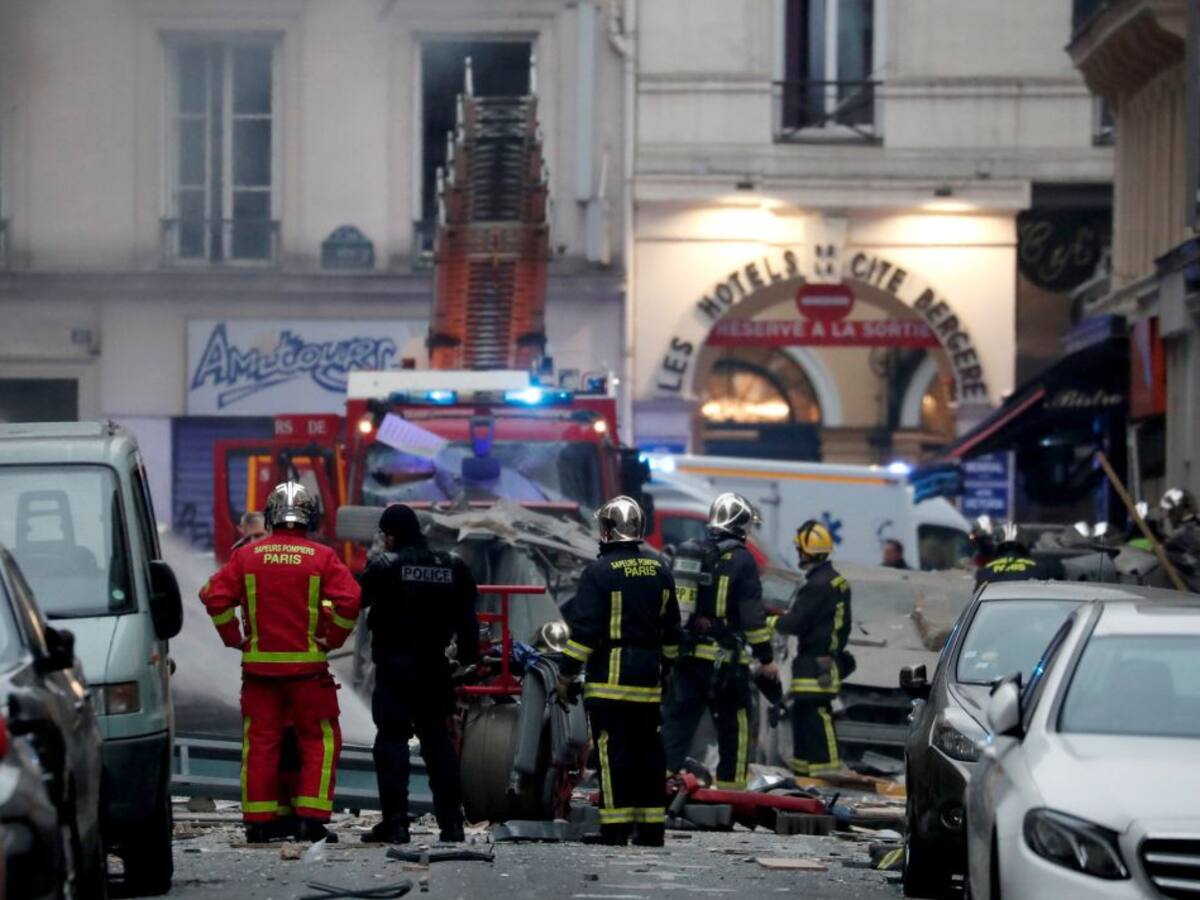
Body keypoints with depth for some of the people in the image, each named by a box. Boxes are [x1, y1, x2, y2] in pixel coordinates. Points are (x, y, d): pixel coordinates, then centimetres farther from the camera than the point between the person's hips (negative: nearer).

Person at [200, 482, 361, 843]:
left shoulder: (247, 556, 2)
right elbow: (348, 601, -13)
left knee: (259, 742, 8)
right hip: (307, 664, -2)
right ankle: (311, 817, -1)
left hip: (259, 663, 2)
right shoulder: (322, 558, -4)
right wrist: (333, 638, 1)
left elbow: (215, 596, -2)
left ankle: (259, 821, 8)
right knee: (320, 740, 8)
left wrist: (234, 637, 8)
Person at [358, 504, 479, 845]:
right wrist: (469, 658, 17)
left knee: (392, 739, -3)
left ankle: (395, 822, -9)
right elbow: (467, 616, 10)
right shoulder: (452, 566, 7)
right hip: (434, 665, 5)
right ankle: (451, 821, 9)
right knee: (437, 739, 11)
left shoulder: (384, 565, -9)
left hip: (394, 665, -5)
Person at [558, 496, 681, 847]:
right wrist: (665, 666, 27)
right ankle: (652, 828, 14)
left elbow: (584, 629, -13)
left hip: (610, 674, -6)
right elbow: (671, 628, 16)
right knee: (648, 752, 11)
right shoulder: (660, 570, 10)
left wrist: (566, 674, -6)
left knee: (614, 752, -5)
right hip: (649, 676, 6)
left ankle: (616, 829, -8)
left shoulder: (599, 572, -10)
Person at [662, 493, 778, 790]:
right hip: (724, 660, -6)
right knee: (734, 724, 5)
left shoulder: (688, 552, 12)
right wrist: (766, 658, -3)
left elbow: (673, 604, 18)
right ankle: (730, 784, 7)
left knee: (676, 720, 5)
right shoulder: (740, 559, -8)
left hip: (685, 654, 6)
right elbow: (752, 614, -9)